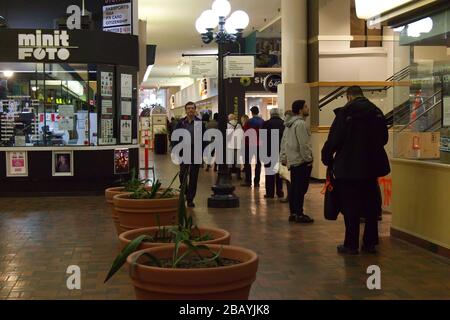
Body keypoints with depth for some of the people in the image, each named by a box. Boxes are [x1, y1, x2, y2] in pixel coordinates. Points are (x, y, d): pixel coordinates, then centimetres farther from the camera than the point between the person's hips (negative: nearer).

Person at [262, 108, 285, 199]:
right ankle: (280, 192, 14)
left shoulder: (266, 124, -10)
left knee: (269, 173, 4)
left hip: (269, 151, -2)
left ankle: (270, 193, 3)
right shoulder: (283, 123, -4)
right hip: (281, 151, 2)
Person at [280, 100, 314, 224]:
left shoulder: (290, 124, 15)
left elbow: (285, 143, 18)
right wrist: (308, 159, -13)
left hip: (292, 161, 10)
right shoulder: (300, 123, -15)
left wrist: (283, 158, 20)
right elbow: (304, 144, -18)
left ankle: (293, 213, 17)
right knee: (301, 189, -5)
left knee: (294, 188, 12)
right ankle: (299, 214, -2)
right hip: (301, 161, -10)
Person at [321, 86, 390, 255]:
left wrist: (327, 158, 3)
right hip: (372, 166, 5)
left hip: (349, 167, -4)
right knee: (371, 206, 12)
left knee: (351, 208, 3)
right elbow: (384, 138, 13)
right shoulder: (377, 112, 5)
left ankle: (351, 245, 7)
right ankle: (370, 243, 18)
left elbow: (334, 139, -11)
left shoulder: (345, 112, -10)